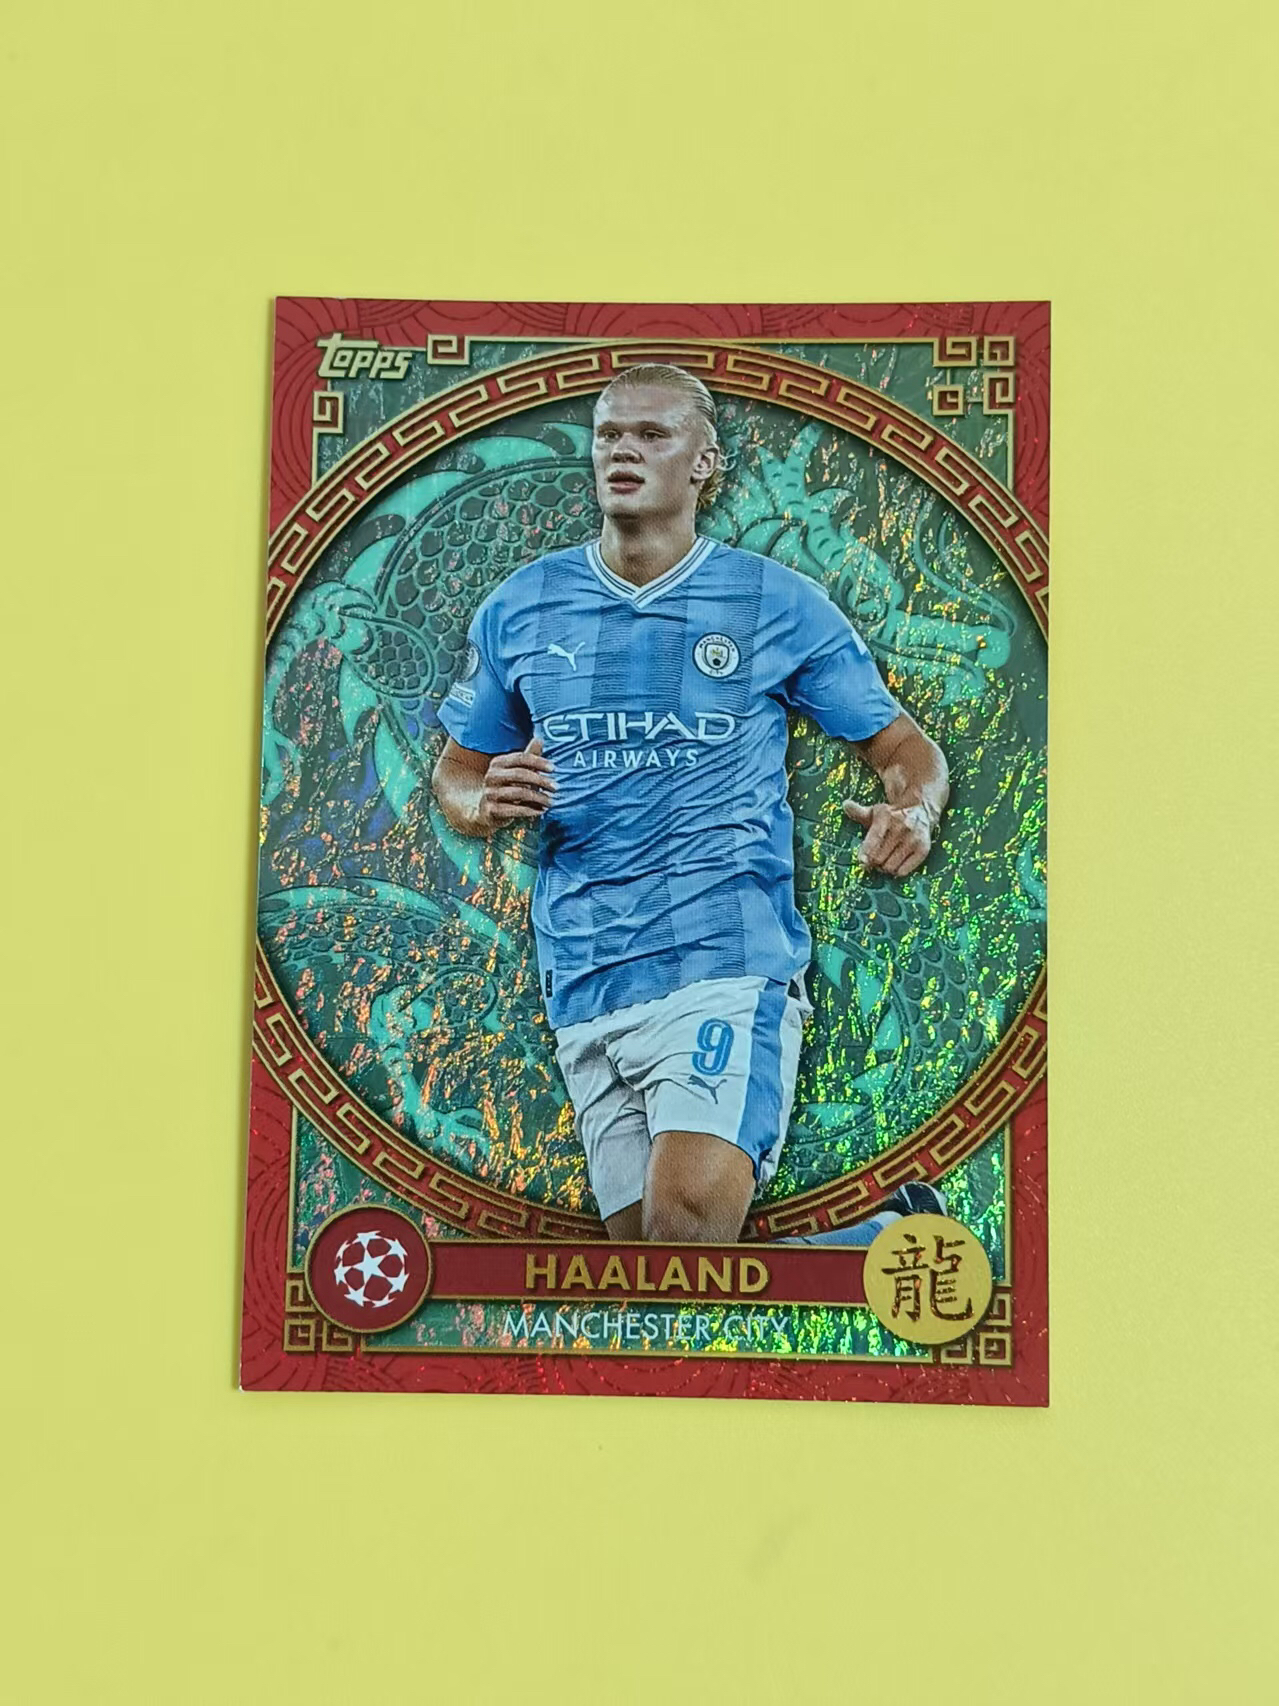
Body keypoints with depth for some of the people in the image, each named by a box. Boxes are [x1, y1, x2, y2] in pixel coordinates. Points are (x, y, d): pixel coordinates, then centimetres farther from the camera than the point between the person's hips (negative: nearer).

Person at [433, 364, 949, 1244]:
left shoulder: (778, 602, 9)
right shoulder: (520, 609, 15)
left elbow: (908, 750, 12)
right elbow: (456, 773, 22)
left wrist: (912, 815, -11)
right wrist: (483, 801, -3)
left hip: (728, 960, -4)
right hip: (586, 991, 4)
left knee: (686, 1225, -22)